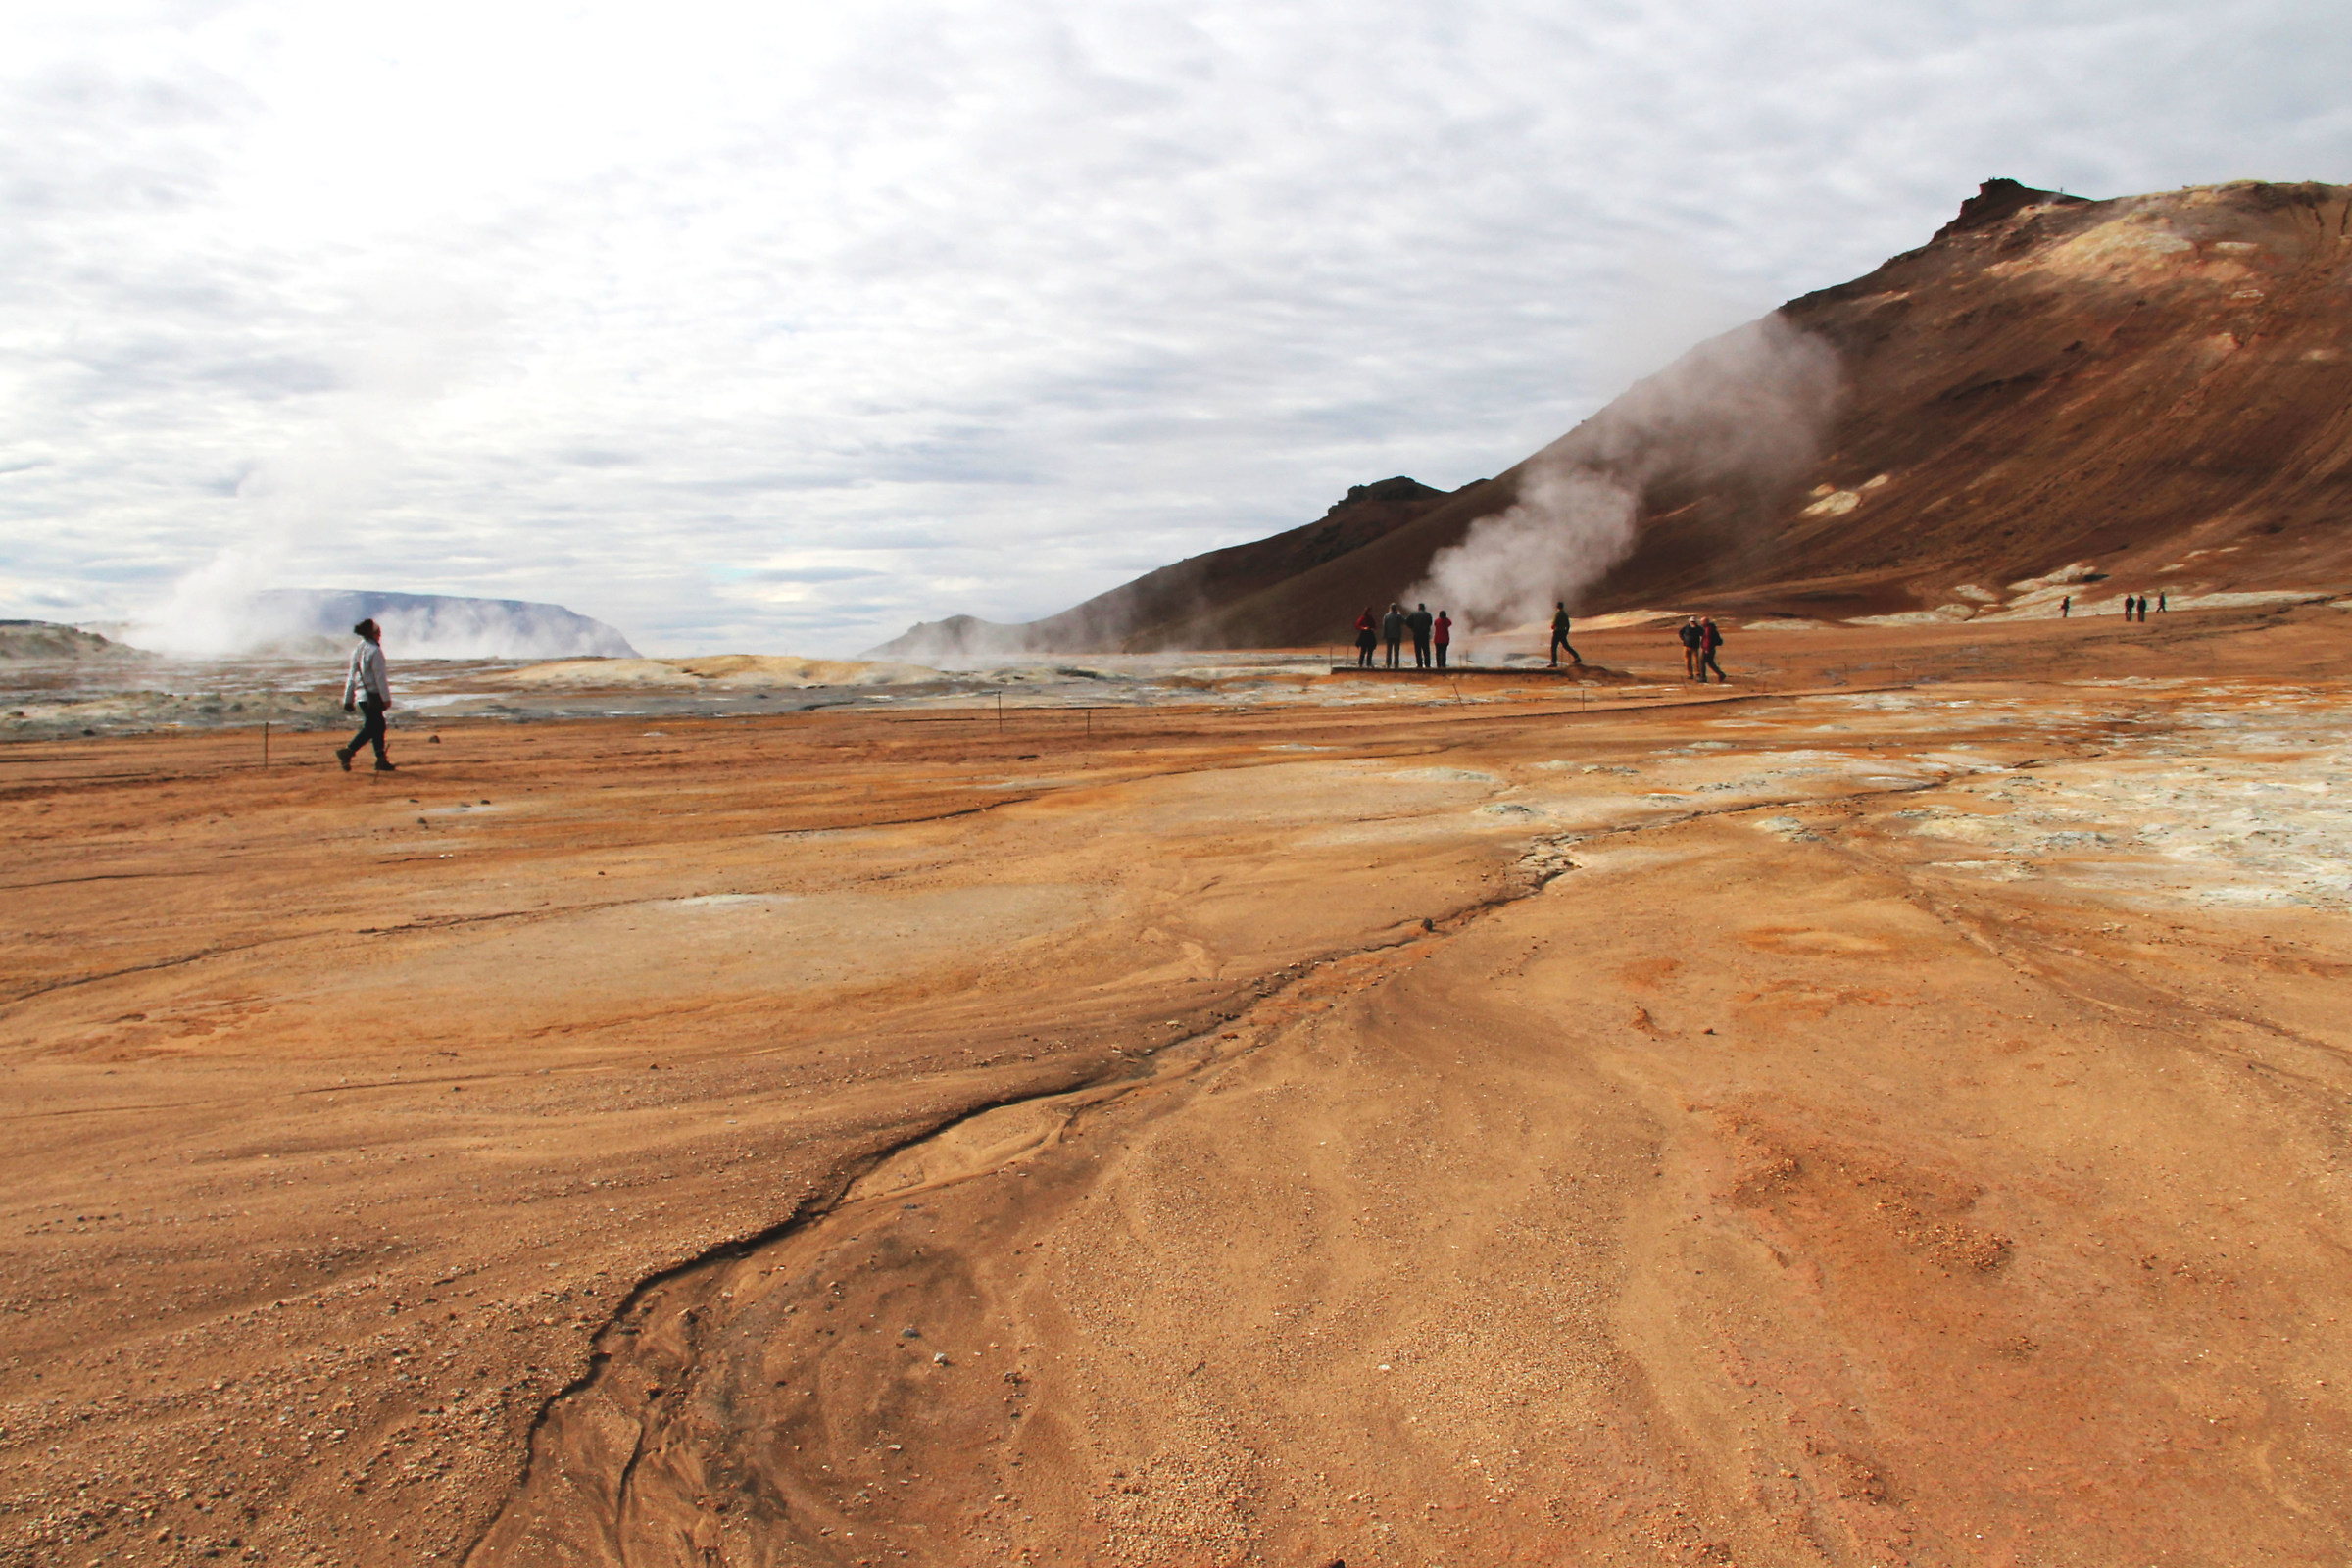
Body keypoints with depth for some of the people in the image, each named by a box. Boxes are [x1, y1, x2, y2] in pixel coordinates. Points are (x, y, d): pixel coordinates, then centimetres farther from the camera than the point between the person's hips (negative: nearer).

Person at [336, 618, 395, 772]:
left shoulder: (357, 651, 14)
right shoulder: (375, 651, -11)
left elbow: (351, 677, 16)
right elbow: (380, 676, -15)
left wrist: (348, 700, 19)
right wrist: (386, 697, -13)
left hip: (361, 695, 8)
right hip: (372, 694, -8)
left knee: (378, 725, 12)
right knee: (371, 728, -5)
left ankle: (381, 760, 11)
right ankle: (348, 752, -13)